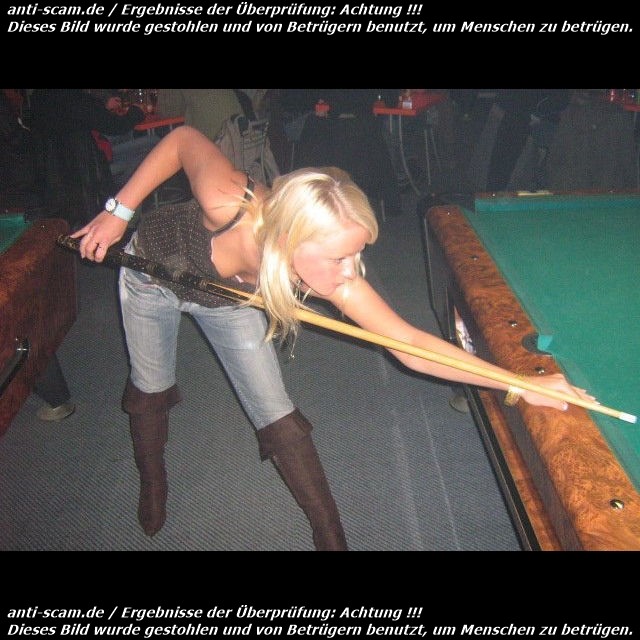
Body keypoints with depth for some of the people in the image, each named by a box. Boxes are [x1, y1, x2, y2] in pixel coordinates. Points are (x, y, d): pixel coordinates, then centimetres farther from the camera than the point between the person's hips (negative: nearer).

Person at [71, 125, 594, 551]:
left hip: (224, 299, 1)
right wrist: (120, 211, -22)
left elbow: (413, 346, -35)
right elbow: (184, 139, -25)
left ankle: (333, 540, 13)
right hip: (154, 270, 0)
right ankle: (153, 482, 48)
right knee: (151, 391, 16)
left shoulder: (335, 276, -37)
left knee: (281, 424, -4)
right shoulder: (232, 206, -44)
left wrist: (520, 383, -40)